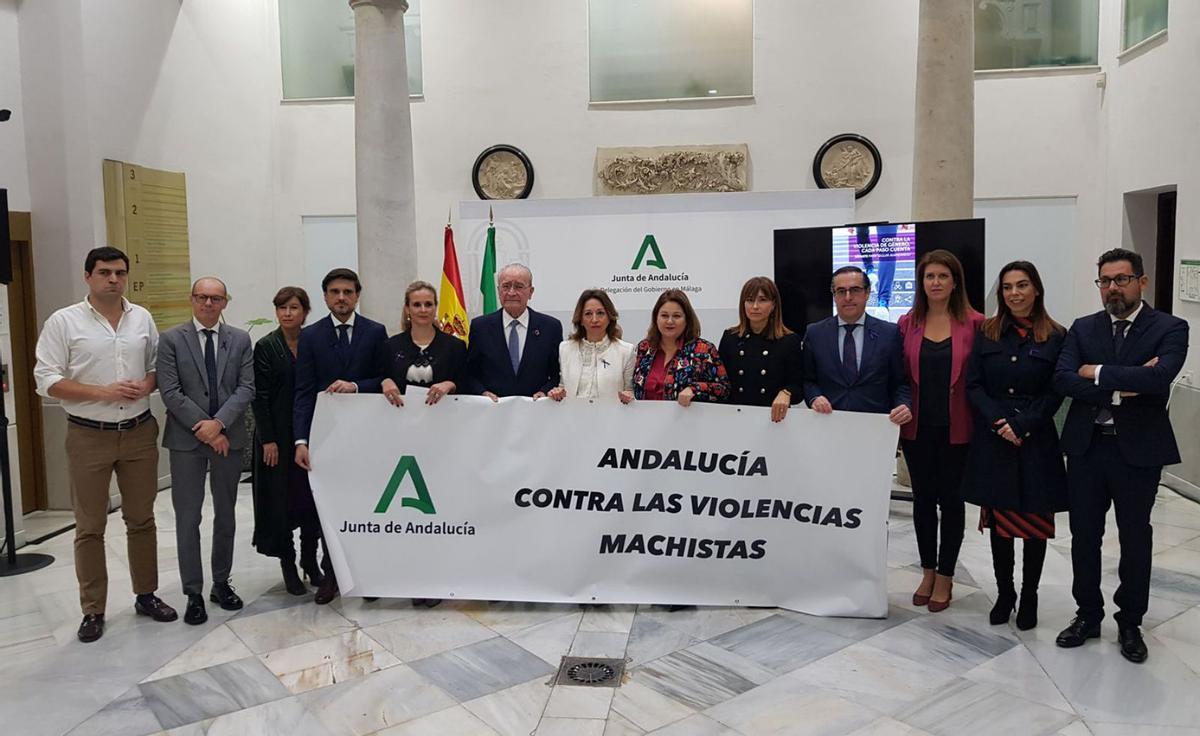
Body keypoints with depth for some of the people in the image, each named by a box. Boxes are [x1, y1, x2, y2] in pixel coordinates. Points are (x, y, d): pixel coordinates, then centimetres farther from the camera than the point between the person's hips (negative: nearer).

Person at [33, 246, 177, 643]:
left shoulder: (142, 318, 7)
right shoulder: (64, 322, -4)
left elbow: (159, 365, 12)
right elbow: (47, 380, -8)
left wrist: (147, 385, -10)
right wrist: (103, 392, -18)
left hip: (139, 432, 3)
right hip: (89, 436, -3)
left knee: (142, 519, 12)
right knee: (90, 527, 5)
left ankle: (146, 595, 25)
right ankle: (92, 611, 15)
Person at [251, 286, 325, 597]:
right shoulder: (266, 347, -4)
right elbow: (260, 396, -7)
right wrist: (268, 440, -12)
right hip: (279, 435, -3)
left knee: (312, 496, 8)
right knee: (282, 499, 3)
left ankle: (310, 561, 21)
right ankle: (288, 565, 15)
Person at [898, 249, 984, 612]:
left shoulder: (973, 323, -4)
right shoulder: (907, 324, 3)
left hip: (956, 428, -2)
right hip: (917, 426, 2)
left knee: (950, 498, 7)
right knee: (923, 497, 11)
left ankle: (945, 576, 21)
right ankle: (928, 572, 26)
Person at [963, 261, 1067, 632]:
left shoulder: (1056, 337, 0)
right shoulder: (986, 333, 6)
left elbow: (1055, 393, -4)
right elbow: (974, 385, 2)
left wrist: (1022, 425, -14)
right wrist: (999, 422, -11)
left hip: (1037, 442, -2)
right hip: (992, 441, 2)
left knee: (1035, 522, 5)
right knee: (999, 521, 9)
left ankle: (1029, 597, 20)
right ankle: (1004, 594, 23)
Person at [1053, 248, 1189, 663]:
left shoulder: (1169, 329, -5)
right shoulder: (1083, 329, 4)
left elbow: (1160, 378, -24)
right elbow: (1062, 380, -10)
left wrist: (1098, 373, -17)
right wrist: (1120, 388, -19)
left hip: (1138, 450, -2)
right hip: (1086, 447, 3)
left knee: (1135, 539, 11)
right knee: (1084, 536, 12)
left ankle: (1130, 623, 29)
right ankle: (1088, 615, 29)